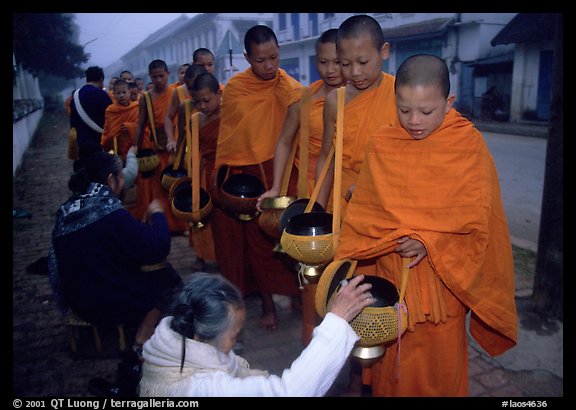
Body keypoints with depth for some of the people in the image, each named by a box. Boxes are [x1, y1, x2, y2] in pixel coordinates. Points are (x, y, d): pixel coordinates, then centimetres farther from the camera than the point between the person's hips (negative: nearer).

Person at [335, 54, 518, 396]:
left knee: (441, 355, 13)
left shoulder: (469, 143, -9)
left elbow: (476, 214, -11)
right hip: (391, 270, 2)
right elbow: (364, 210, 1)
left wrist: (430, 241, -20)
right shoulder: (382, 144, -2)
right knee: (392, 355, 15)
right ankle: (388, 390, 39)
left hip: (442, 274, -2)